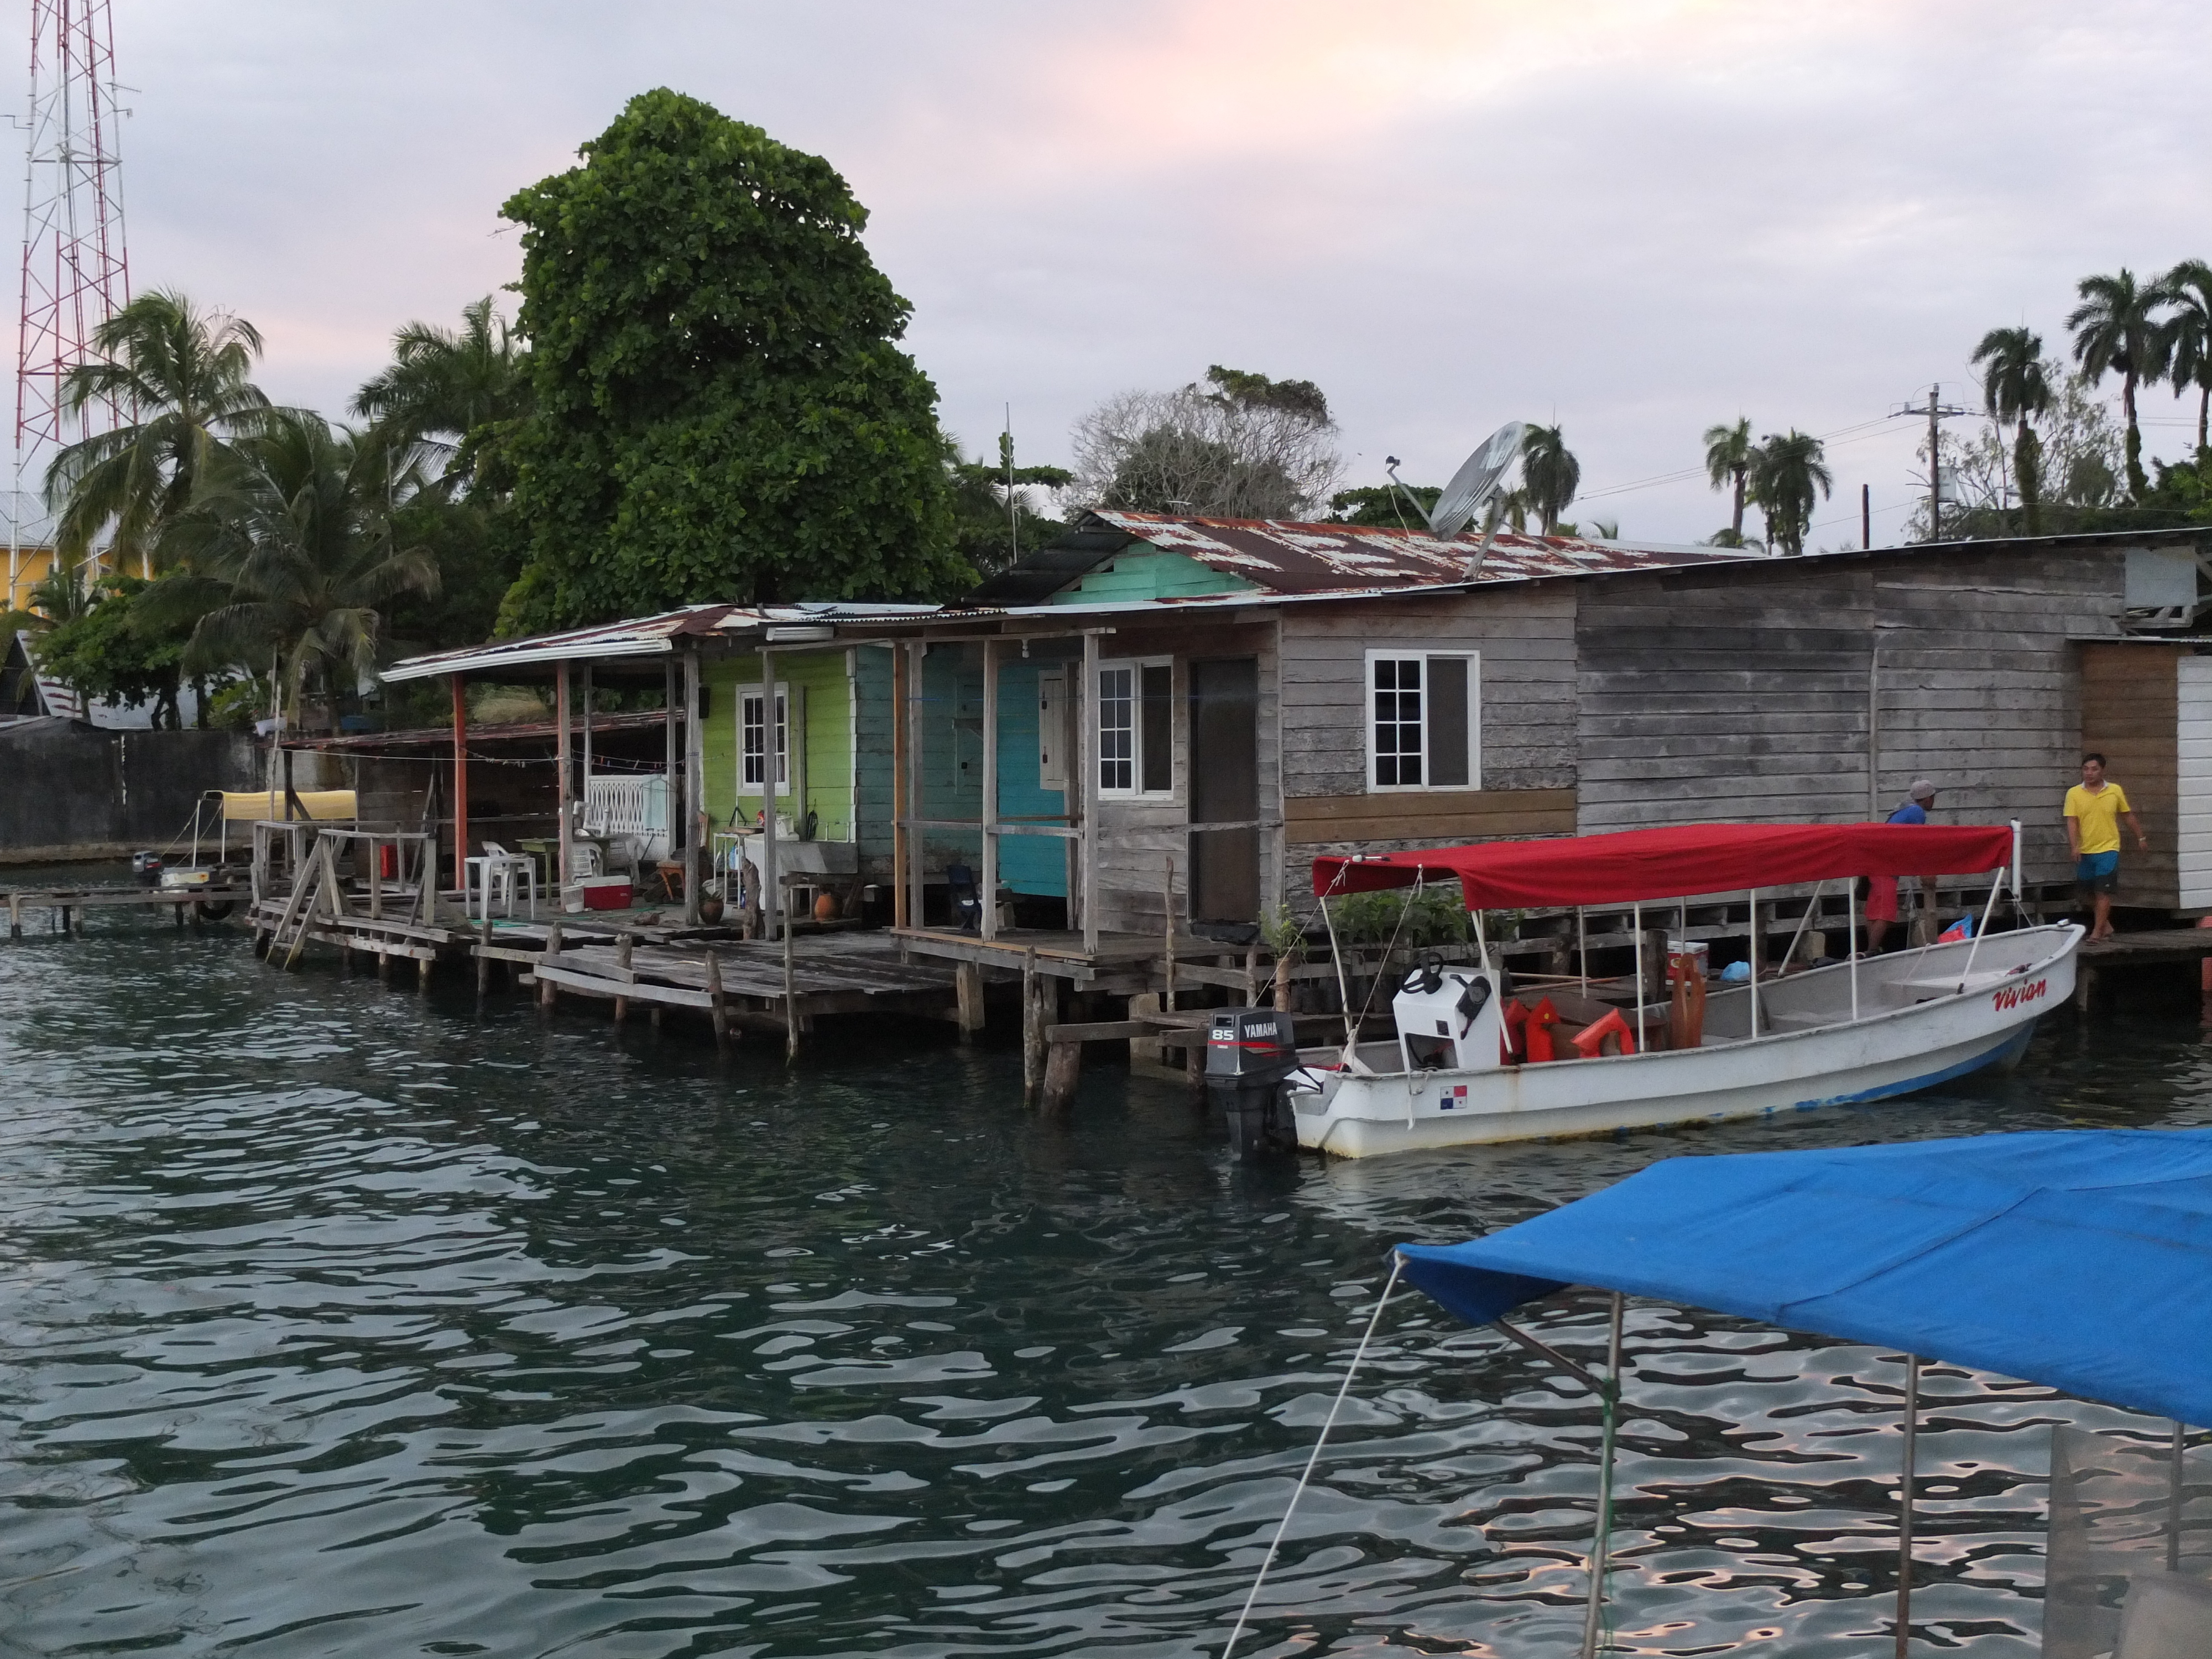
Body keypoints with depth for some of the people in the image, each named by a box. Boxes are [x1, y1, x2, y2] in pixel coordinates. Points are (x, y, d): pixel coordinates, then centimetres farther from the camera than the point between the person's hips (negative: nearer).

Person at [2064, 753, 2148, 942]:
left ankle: (2098, 931, -5)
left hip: (2108, 849, -2)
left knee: (2103, 891, -8)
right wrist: (2074, 846, -18)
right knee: (2088, 892, 11)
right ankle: (2105, 924, 28)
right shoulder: (2074, 794, -2)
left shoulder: (2115, 791, 1)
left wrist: (2141, 838, 17)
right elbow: (2072, 822, -7)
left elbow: (2128, 816, 12)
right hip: (2085, 851, 2)